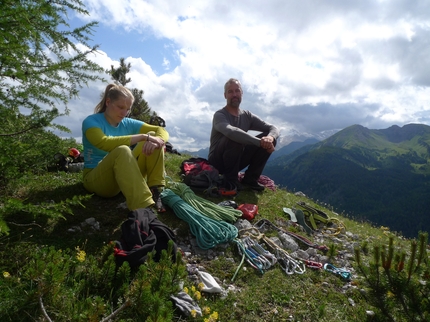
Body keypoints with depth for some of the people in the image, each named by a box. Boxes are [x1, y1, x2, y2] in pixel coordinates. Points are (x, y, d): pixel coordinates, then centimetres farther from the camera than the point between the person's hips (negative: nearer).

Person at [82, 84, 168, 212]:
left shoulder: (128, 123, 4)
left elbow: (162, 131, 0)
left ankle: (154, 191, -19)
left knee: (152, 136, -9)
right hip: (96, 179, -5)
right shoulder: (91, 121, -9)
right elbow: (105, 143, -31)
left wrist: (154, 141, -24)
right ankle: (143, 210, -51)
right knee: (122, 151, -37)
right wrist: (143, 137, -29)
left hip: (126, 175, 5)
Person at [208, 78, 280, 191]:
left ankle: (250, 178, -1)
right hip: (218, 161, -6)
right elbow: (231, 131, -38)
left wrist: (270, 137, -27)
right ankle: (230, 178, -13)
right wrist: (260, 142, -41)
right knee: (235, 139, -35)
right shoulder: (219, 115, -15)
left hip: (236, 160, 6)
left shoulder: (247, 115, 4)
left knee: (269, 138, -8)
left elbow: (273, 128, -2)